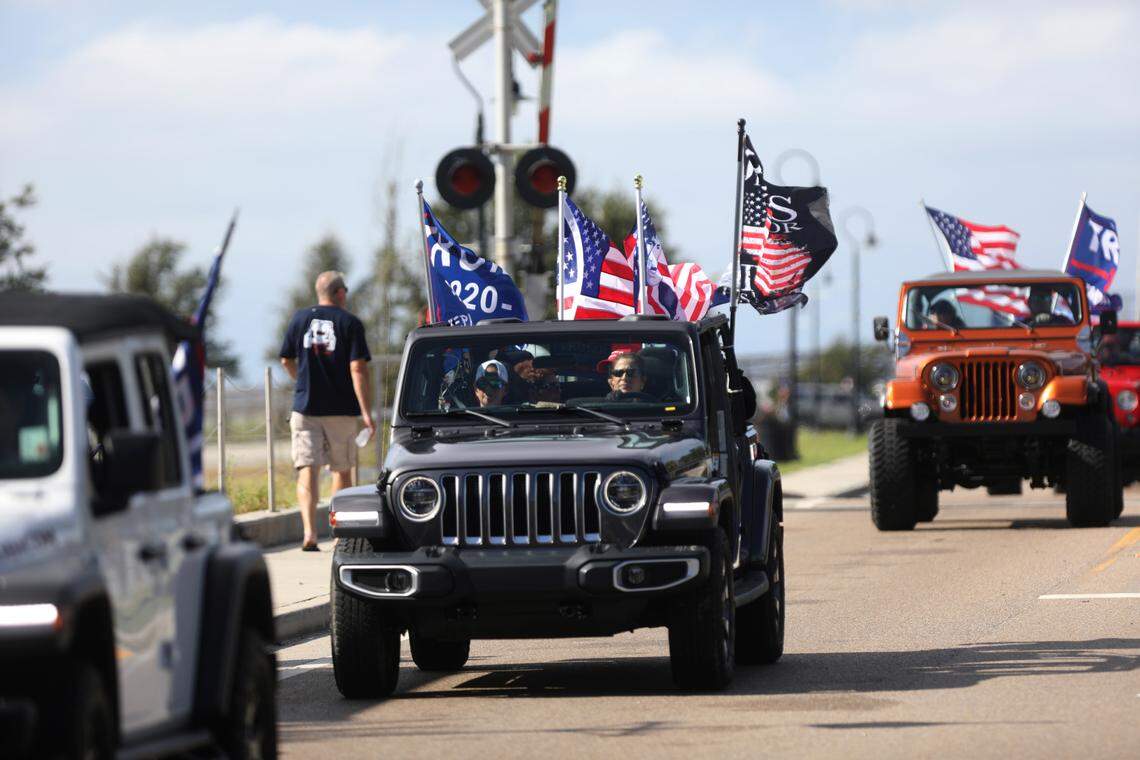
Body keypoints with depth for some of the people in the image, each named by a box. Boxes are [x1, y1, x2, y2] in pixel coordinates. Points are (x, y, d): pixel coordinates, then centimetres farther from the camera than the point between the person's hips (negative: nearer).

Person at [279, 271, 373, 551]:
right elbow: (358, 369, -12)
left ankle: (309, 530, -22)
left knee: (307, 470, -4)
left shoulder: (301, 318, 5)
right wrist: (366, 412, -12)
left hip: (305, 405, 1)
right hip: (342, 409, -1)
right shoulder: (350, 323, -5)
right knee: (342, 471, 13)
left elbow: (286, 360, 13)